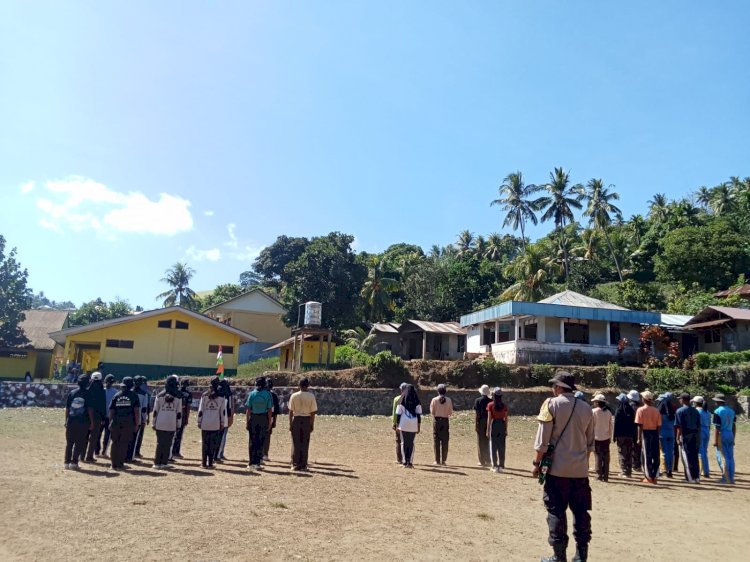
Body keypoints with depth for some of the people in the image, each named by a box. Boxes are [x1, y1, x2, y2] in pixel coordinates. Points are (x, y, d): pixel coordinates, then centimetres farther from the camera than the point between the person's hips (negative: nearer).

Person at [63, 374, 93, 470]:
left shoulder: (71, 393, 4)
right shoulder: (87, 394, -5)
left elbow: (67, 408, 5)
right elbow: (89, 409, -5)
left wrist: (66, 420, 13)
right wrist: (92, 421, 2)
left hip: (71, 421, 3)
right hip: (83, 422, -3)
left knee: (69, 443, 12)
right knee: (79, 443, 4)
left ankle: (67, 462, 13)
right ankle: (74, 462, 2)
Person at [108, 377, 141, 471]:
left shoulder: (116, 396, 11)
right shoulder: (134, 395, 3)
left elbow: (111, 411, 9)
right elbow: (136, 411, 0)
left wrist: (110, 423, 15)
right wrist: (137, 424, 4)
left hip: (116, 422, 3)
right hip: (128, 422, -3)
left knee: (115, 443, 12)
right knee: (124, 443, 2)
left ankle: (114, 464, 15)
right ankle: (120, 464, 2)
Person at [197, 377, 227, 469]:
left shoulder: (204, 395, 2)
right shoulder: (221, 396, -1)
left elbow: (200, 410, 2)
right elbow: (223, 411, 0)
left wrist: (199, 422, 8)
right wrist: (222, 423, 6)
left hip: (205, 423, 1)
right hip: (216, 424, -1)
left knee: (205, 443, 9)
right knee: (213, 444, 4)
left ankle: (204, 463, 10)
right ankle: (210, 463, 3)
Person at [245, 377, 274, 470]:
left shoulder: (252, 394, -2)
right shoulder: (268, 394, -4)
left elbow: (248, 409, -2)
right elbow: (270, 410, -5)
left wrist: (247, 421, 5)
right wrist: (270, 422, 2)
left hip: (253, 418, 1)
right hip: (264, 419, -1)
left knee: (252, 441, 10)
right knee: (261, 441, 6)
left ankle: (252, 463, 14)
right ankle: (257, 463, 6)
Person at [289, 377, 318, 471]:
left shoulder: (294, 396, -3)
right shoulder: (311, 396, -5)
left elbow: (291, 411, -2)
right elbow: (313, 412, -4)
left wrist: (290, 424, 4)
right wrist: (312, 425, 3)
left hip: (296, 420, 1)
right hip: (307, 420, -1)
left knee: (295, 443, 8)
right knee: (305, 444, 5)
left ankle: (295, 465, 11)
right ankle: (303, 465, 8)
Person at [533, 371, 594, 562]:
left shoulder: (552, 404, -8)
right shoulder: (586, 408, 6)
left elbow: (543, 439, -10)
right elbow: (590, 442, 12)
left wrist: (537, 463, -2)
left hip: (558, 467, -4)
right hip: (580, 469, 4)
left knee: (556, 512, 4)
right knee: (581, 512, 13)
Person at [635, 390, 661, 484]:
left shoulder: (641, 410, -8)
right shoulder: (656, 411, 3)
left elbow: (640, 425, -10)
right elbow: (659, 425, 3)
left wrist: (639, 438, -6)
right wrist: (657, 436, 12)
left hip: (645, 433, -3)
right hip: (655, 433, 3)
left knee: (647, 455, 3)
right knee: (655, 455, 10)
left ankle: (649, 477, 6)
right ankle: (654, 476, 14)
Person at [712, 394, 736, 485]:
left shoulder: (718, 411, -11)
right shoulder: (731, 411, 10)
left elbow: (717, 428, -14)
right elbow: (734, 427, 13)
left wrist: (715, 440, -12)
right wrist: (733, 438, 21)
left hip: (722, 435, -6)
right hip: (730, 435, 7)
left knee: (724, 458, -4)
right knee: (731, 458, 9)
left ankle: (725, 478, -4)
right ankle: (731, 478, 13)